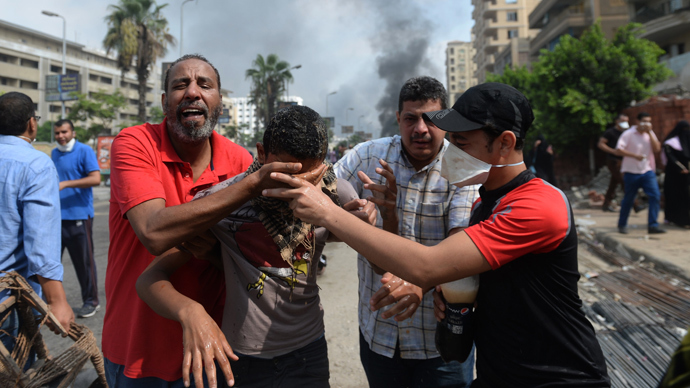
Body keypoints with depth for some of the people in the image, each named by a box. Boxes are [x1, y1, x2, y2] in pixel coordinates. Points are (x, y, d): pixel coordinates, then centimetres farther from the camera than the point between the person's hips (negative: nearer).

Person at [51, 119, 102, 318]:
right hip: (56, 216, 6)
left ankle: (91, 302, 12)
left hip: (79, 216, -6)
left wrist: (65, 184, -20)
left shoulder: (84, 151, -5)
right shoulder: (55, 153, 17)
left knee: (84, 261, 0)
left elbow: (95, 179, -16)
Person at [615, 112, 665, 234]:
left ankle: (653, 225, -11)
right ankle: (622, 225, 24)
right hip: (631, 172, -4)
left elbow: (657, 149, -4)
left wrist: (650, 133, -9)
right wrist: (635, 155, -21)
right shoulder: (628, 134, -6)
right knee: (628, 199, 7)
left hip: (648, 171, 4)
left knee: (655, 196, -12)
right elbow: (618, 151, -13)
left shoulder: (650, 134, 9)